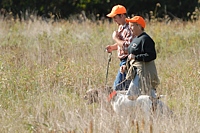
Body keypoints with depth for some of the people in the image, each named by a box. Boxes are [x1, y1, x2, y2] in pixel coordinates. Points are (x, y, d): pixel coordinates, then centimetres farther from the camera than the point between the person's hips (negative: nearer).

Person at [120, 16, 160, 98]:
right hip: (137, 71, 10)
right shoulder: (135, 39, 16)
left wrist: (135, 57, -24)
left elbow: (152, 56, -23)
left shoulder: (145, 39, -15)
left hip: (144, 72, -10)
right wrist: (126, 66, 11)